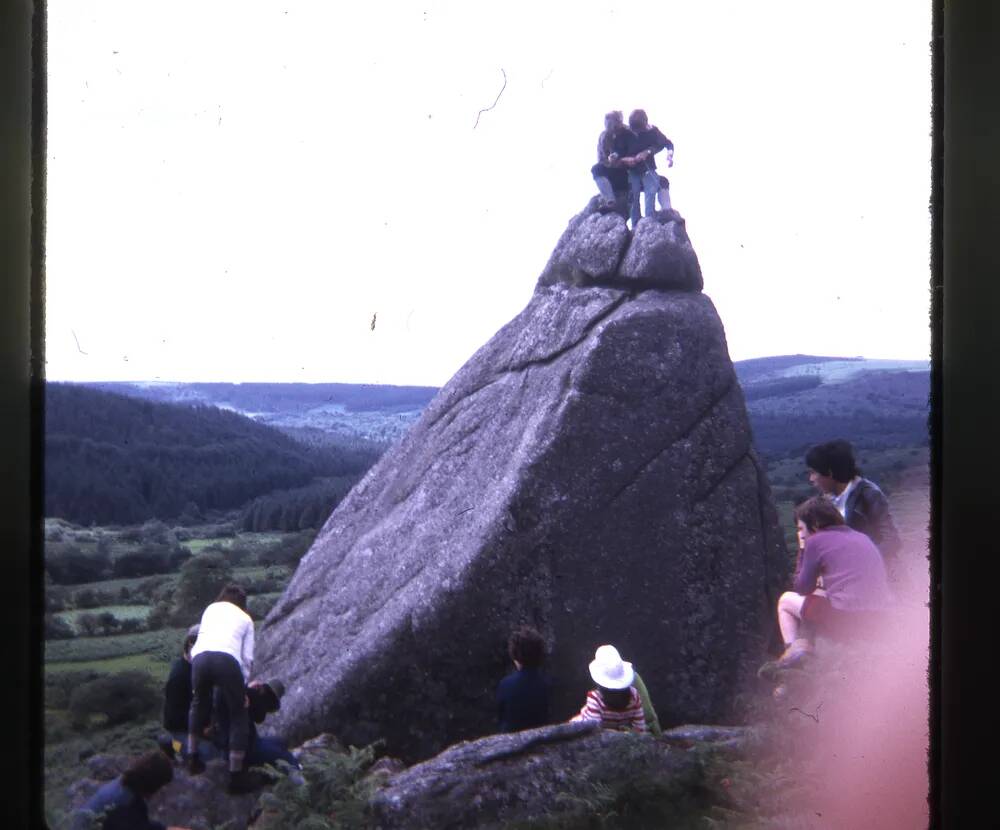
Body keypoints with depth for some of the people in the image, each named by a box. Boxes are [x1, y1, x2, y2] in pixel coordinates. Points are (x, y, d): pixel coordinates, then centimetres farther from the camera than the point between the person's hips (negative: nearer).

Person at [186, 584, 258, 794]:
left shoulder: (211, 608, 34)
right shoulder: (245, 618, 29)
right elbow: (247, 657, 20)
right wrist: (242, 686, 29)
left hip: (201, 656, 3)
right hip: (227, 659, -3)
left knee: (199, 703, 31)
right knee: (239, 714, 11)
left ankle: (193, 759, 38)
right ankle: (236, 776, 9)